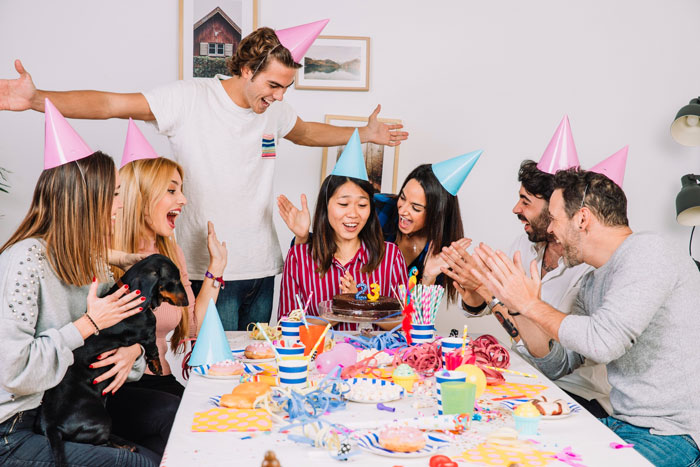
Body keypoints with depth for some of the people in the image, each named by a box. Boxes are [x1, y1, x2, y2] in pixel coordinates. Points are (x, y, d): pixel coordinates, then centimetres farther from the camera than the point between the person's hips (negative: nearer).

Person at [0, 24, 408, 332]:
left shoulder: (274, 109, 8)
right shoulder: (189, 99, -10)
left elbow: (305, 132, 29)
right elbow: (110, 105, -15)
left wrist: (365, 134, 25)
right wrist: (36, 100, -26)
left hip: (263, 265, 6)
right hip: (210, 270, -5)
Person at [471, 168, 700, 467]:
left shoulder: (648, 252, -14)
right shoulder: (593, 284, 13)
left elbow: (604, 341, -26)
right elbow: (557, 366, 14)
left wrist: (530, 304, -14)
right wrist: (517, 307, 1)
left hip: (672, 435, -8)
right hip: (623, 424, 8)